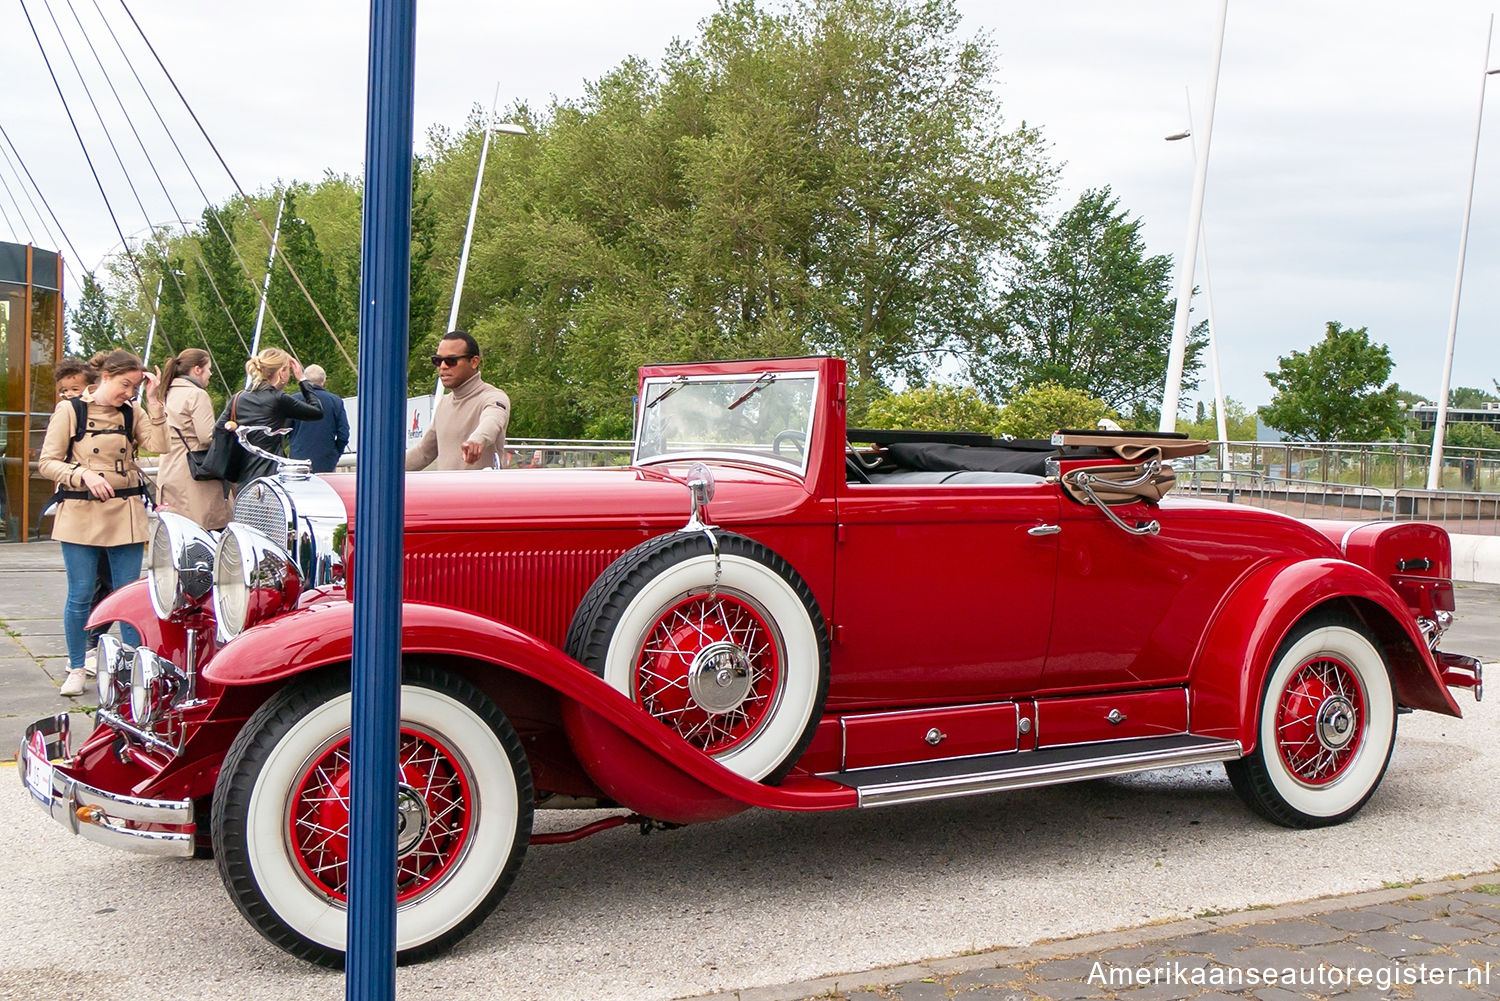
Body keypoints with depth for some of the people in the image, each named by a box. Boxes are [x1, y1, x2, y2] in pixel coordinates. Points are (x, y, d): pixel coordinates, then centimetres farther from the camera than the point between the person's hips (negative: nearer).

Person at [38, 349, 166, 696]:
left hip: (125, 513, 2)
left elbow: (159, 445, -9)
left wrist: (154, 400, -9)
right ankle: (77, 670, 14)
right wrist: (85, 475, -17)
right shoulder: (70, 410, 0)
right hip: (80, 513, -2)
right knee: (80, 596, 1)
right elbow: (47, 463, -2)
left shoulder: (132, 413, 8)